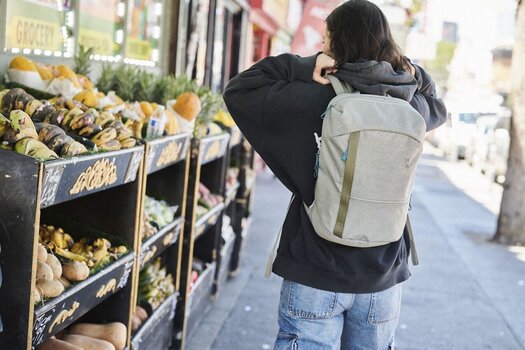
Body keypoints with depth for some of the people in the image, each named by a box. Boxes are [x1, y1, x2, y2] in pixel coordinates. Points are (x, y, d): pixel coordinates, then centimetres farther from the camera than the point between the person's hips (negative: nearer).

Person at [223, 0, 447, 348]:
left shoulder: (318, 100, -14)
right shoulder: (410, 107, -1)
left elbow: (239, 91, -7)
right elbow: (437, 105, 23)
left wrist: (304, 67, -8)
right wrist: (410, 71, 5)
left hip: (317, 276, -4)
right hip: (384, 279, 4)